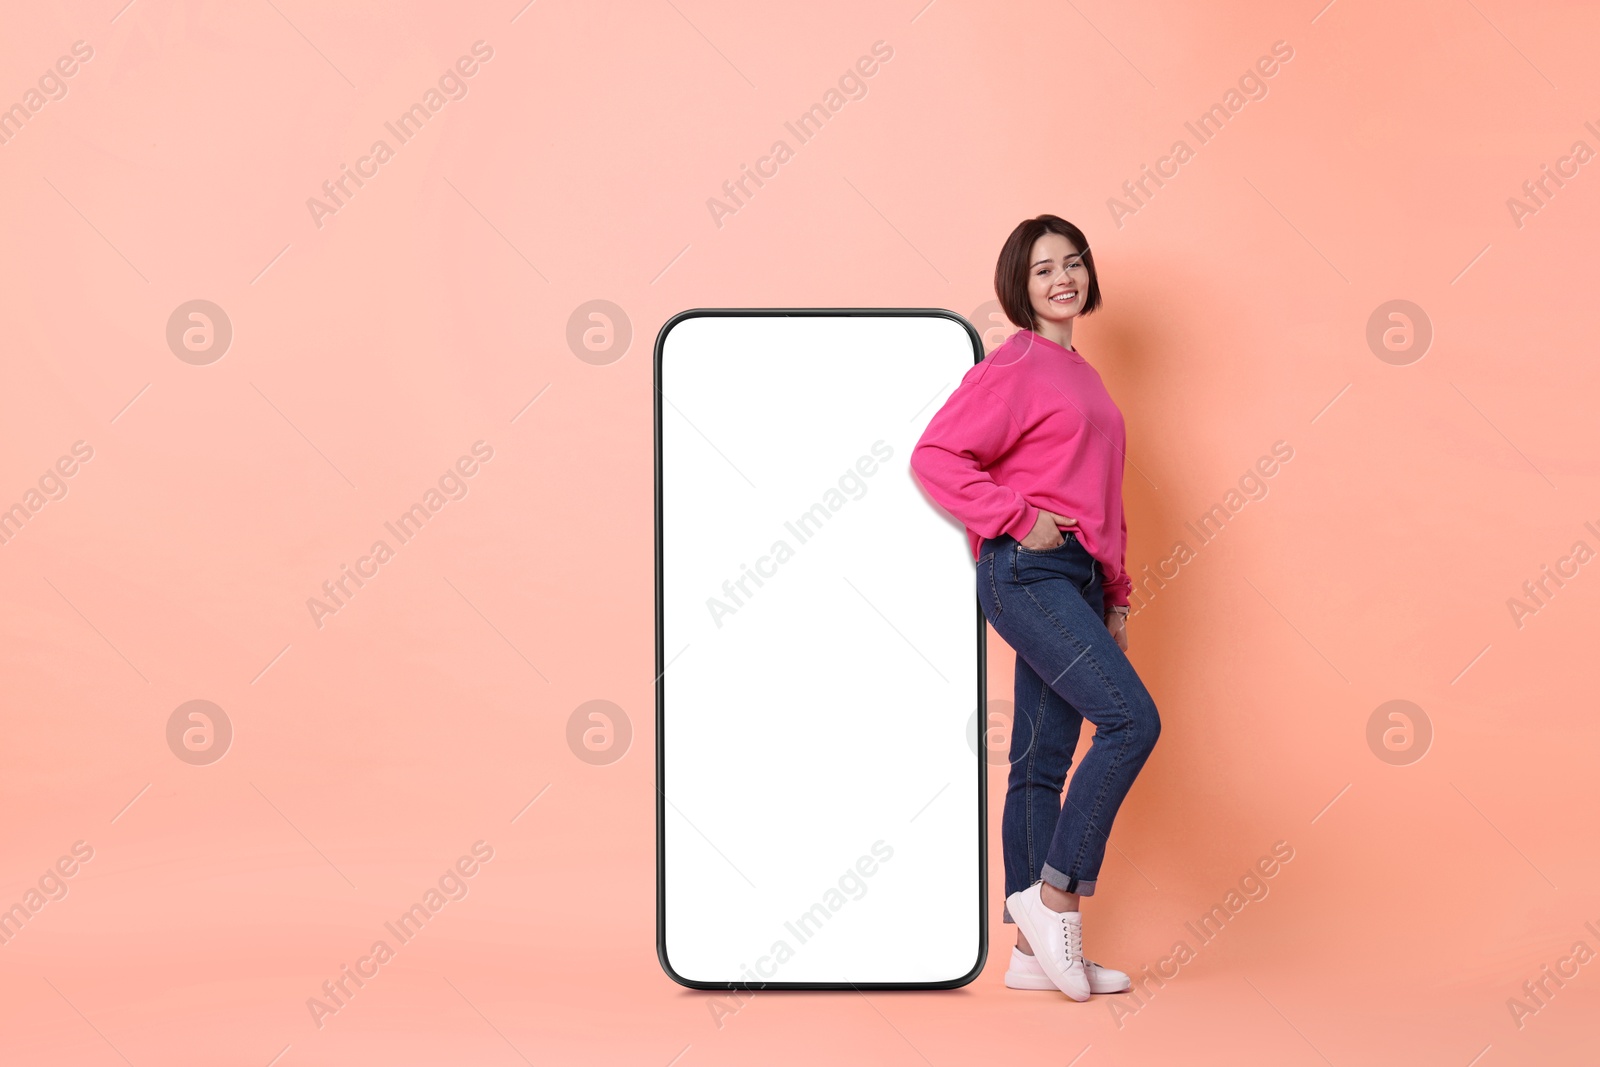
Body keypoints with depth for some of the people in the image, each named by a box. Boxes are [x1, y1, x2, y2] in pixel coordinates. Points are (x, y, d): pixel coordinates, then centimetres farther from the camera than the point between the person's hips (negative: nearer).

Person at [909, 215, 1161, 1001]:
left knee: (1044, 761, 7)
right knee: (1132, 719, -18)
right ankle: (1053, 894, -9)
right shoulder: (1015, 366, -5)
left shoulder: (1081, 374, 21)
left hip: (1076, 582, 8)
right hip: (1027, 574, -8)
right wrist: (1018, 520, -16)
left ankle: (1035, 949, 11)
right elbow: (934, 456, -13)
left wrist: (1114, 599, 19)